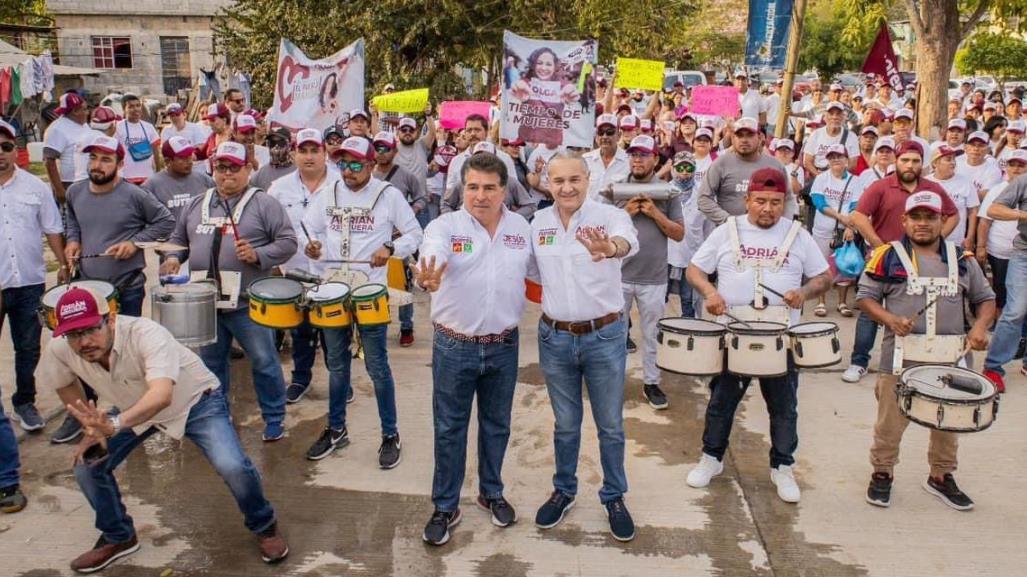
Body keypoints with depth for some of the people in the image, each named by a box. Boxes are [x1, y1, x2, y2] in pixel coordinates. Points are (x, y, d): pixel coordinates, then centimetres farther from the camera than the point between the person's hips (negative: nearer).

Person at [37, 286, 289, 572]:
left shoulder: (146, 334, -39)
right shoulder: (59, 351, -23)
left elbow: (162, 395, -55)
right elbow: (65, 385, 1)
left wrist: (115, 424, -69)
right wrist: (92, 428, 0)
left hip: (195, 401, -5)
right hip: (136, 410, 6)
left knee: (232, 466, -24)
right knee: (88, 465, -4)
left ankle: (264, 526, 7)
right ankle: (118, 537, 25)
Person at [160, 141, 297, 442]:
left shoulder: (264, 203, -3)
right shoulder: (197, 204, 13)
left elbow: (288, 242, -7)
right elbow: (179, 238, 21)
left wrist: (258, 254, -21)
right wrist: (174, 257, 1)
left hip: (247, 303, -5)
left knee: (263, 361, 3)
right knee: (210, 361, 16)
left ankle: (274, 418, 18)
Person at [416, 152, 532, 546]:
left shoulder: (522, 227, -1)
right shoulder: (444, 226, -13)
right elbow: (431, 261, -34)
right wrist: (428, 280, -56)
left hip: (504, 346, 3)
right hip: (454, 347, -3)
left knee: (497, 425, 18)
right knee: (449, 429, 10)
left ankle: (491, 493, 39)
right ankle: (445, 506, 26)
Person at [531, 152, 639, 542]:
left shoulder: (609, 215, -14)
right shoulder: (538, 222, 0)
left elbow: (628, 241, -38)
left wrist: (611, 248, -60)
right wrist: (549, 303, 0)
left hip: (605, 336, -3)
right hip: (554, 337, 3)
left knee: (610, 426, 12)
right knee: (565, 424, 18)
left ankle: (614, 497, 31)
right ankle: (563, 491, 37)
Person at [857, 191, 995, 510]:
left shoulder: (962, 259, 7)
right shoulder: (889, 256, -3)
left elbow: (985, 298, 14)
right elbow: (865, 296, -2)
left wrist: (980, 326, -4)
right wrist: (890, 319, -18)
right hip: (900, 357, -3)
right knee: (891, 422, 6)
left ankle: (941, 477, 34)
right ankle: (882, 473, 25)